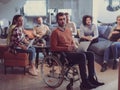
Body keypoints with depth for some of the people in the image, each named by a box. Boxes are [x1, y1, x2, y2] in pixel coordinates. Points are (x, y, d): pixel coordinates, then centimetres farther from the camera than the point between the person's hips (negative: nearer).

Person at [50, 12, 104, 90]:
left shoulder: (68, 31, 20)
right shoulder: (55, 32, -3)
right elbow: (53, 47, -10)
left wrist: (73, 46, 2)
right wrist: (67, 48, -18)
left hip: (71, 52, 8)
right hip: (63, 55, -7)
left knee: (90, 54, -10)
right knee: (82, 56, -30)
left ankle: (91, 78, -9)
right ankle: (84, 83, -26)